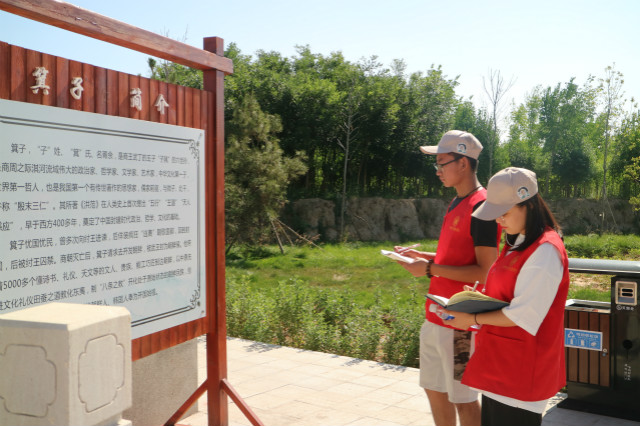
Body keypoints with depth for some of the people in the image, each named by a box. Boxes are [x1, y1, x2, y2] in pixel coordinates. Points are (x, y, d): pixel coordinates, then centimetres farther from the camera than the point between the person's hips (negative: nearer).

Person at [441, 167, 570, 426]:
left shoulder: (545, 251, -19)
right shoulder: (518, 243, 11)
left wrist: (474, 319, -14)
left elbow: (522, 316, -21)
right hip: (498, 361, 9)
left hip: (521, 367, -9)